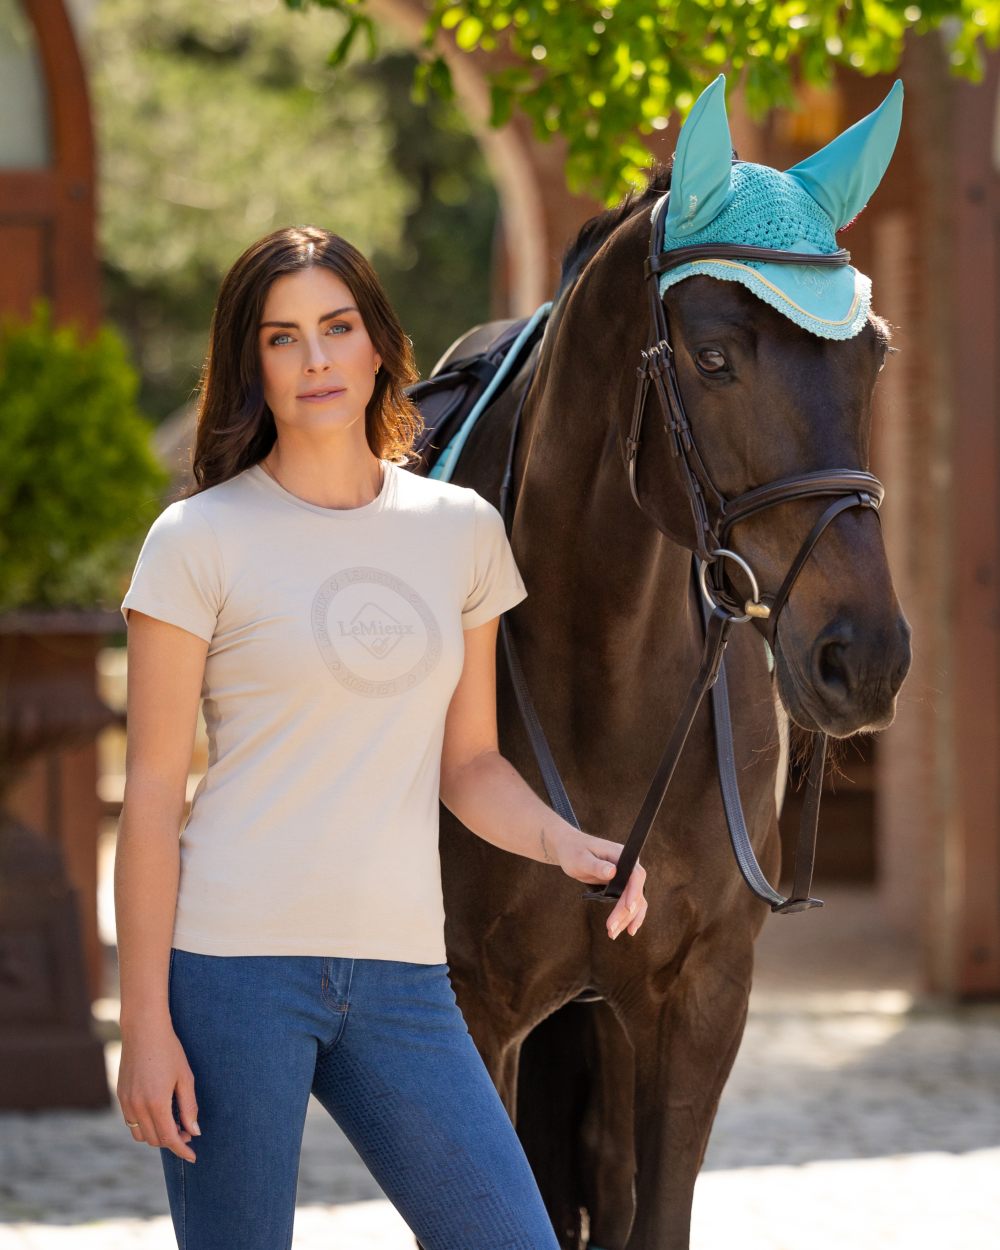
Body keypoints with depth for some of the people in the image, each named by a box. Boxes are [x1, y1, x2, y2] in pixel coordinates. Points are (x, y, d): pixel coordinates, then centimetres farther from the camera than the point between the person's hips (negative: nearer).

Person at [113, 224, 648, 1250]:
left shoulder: (462, 530, 9)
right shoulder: (201, 540, -3)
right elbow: (152, 794, -4)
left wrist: (562, 841, -6)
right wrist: (145, 1025, -8)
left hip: (400, 972, 4)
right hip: (235, 961, -4)